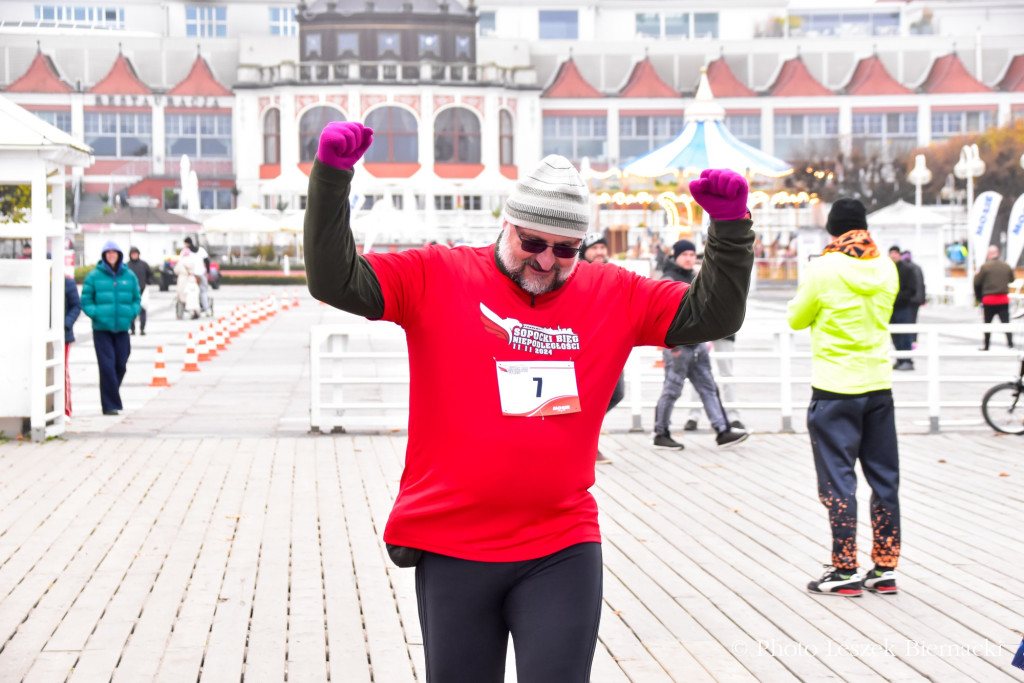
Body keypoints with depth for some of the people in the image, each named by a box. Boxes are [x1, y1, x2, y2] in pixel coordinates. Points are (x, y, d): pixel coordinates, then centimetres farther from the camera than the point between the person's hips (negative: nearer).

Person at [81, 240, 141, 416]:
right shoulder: (94, 276, 1)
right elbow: (86, 300, 2)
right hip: (101, 329, -3)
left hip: (122, 328, 3)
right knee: (107, 366, -9)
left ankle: (111, 396, 27)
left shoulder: (129, 276, 8)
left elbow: (137, 299, 14)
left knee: (120, 365, 6)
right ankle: (110, 404, -4)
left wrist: (131, 313, -3)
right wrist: (96, 314, -12)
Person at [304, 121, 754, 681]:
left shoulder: (614, 295, 7)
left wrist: (730, 226, -5)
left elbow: (712, 315, 8)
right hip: (450, 548, -1)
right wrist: (332, 174, -16)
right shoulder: (437, 278, -1)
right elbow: (335, 281, -6)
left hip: (563, 550, 1)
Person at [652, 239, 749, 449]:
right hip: (677, 347, -8)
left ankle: (723, 431, 5)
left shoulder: (694, 279, 17)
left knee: (708, 387, 5)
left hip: (697, 345, 8)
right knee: (672, 390, -1)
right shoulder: (668, 280, -11)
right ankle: (660, 434, 11)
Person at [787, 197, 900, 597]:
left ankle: (845, 571, 3)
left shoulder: (823, 269, -12)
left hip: (835, 390, -5)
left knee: (838, 480, 1)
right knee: (884, 478, 11)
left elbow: (796, 319, -1)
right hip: (878, 384, 5)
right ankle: (885, 568, 15)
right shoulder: (886, 268, 3)